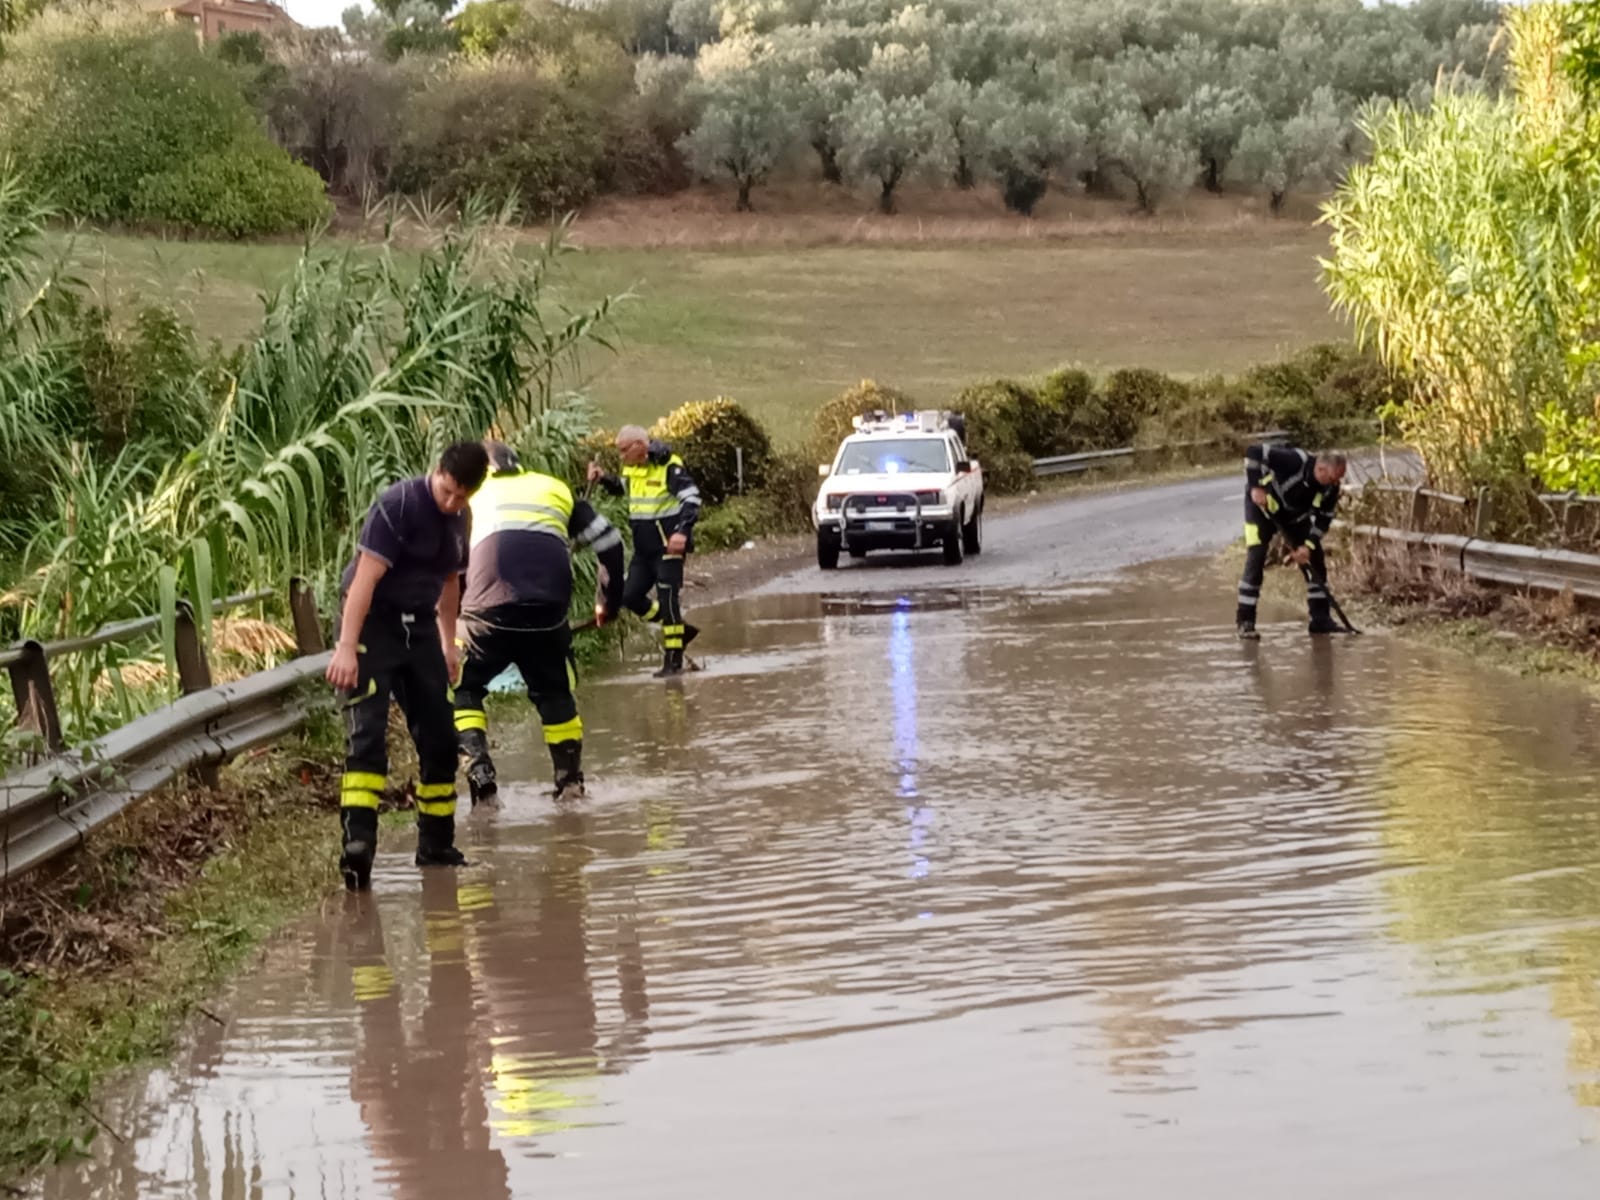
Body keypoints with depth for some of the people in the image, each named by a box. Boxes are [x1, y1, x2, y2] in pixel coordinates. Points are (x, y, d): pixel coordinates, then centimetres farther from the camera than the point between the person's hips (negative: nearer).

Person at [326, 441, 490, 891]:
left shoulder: (459, 519, 6)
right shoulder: (398, 505, -19)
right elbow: (365, 575, -24)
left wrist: (448, 643, 21)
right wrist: (346, 648, -30)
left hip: (419, 626, 7)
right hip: (372, 622, -7)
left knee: (438, 736, 8)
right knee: (368, 733, -19)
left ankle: (436, 843, 20)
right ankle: (358, 842, -29)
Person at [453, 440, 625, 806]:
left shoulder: (469, 495, 22)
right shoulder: (555, 489, 26)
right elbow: (609, 543, 23)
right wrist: (611, 604, 33)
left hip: (490, 609, -2)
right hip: (550, 609, 2)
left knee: (461, 686, 15)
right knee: (554, 693, 22)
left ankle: (478, 767, -3)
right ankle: (570, 779, 21)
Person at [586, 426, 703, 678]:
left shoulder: (669, 467, -17)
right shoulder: (631, 468, 7)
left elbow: (691, 499, -22)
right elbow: (622, 488, 28)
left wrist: (682, 530, -34)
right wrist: (603, 479, 9)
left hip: (668, 546, -9)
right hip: (643, 549, 9)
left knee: (667, 600, -8)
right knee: (631, 596, 7)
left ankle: (673, 661, -1)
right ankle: (678, 629, 22)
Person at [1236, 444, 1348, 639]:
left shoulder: (1330, 488, -17)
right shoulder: (1295, 461, -36)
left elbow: (1323, 518, -7)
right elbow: (1254, 453, -34)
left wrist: (1308, 546, -19)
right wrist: (1255, 488, -34)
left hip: (1294, 515, 6)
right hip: (1263, 506, -6)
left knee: (1315, 559, 0)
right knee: (1256, 559, -17)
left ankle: (1320, 618, 10)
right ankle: (1245, 622, -12)